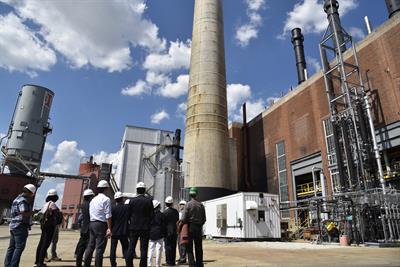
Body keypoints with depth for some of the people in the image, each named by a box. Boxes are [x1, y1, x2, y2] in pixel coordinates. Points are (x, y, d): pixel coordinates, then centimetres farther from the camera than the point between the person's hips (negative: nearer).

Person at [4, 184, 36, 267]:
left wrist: (31, 201, 16)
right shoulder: (23, 200, -15)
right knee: (19, 247, -5)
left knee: (12, 247, 13)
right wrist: (33, 212, -11)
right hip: (20, 226, -10)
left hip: (13, 226, 10)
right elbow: (24, 213, -25)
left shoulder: (17, 198, 17)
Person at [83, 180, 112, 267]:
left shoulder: (93, 199, 14)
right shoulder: (106, 199, -10)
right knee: (100, 248, -3)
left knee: (90, 246, 13)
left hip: (92, 224, 8)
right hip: (101, 224, -7)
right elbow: (108, 215, -14)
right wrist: (109, 228, -13)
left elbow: (90, 213, 14)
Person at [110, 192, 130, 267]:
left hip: (114, 232, 0)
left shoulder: (113, 208, -8)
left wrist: (110, 229, 7)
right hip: (124, 232, 1)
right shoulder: (127, 207, -6)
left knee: (113, 249, 10)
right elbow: (130, 218, 1)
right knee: (126, 248, 9)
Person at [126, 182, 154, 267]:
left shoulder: (132, 201, -5)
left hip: (134, 227, 1)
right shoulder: (149, 200, -7)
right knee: (144, 249, 5)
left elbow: (129, 214, 1)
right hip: (145, 228, -1)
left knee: (131, 248, 10)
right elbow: (152, 215, -4)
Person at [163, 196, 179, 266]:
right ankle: (173, 261, 16)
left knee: (168, 246, 2)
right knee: (173, 246, 11)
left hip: (168, 231, -5)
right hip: (175, 231, 5)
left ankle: (169, 262, 3)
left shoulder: (165, 212, -12)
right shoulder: (176, 211, 2)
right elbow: (177, 221, 8)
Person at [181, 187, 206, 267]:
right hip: (199, 228, 4)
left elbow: (184, 218, -12)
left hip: (190, 227, -4)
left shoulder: (189, 204, -9)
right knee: (199, 248, 13)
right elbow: (204, 219, 4)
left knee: (190, 248, 3)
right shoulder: (201, 205, 2)